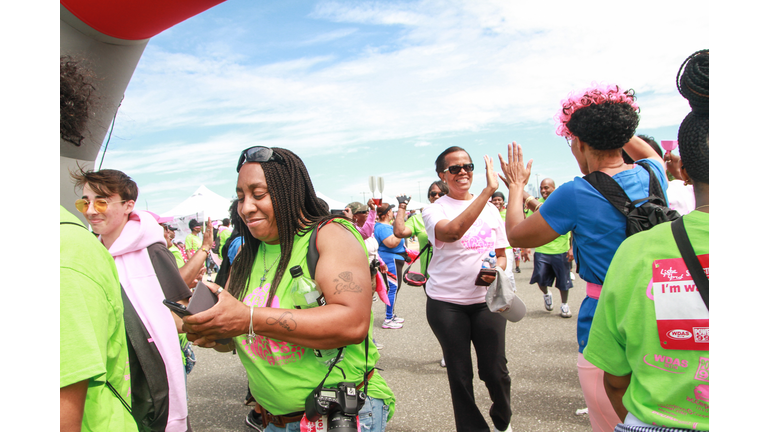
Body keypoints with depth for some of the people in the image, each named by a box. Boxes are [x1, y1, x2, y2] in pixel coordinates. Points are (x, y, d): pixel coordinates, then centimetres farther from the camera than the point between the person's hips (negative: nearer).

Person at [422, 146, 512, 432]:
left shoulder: (490, 209, 9)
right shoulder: (434, 210, -4)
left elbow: (501, 255, 14)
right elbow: (452, 232, -27)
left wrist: (495, 271, -11)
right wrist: (489, 189, -28)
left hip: (486, 300, 2)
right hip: (446, 304, -2)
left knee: (495, 370, 3)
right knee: (460, 374, 7)